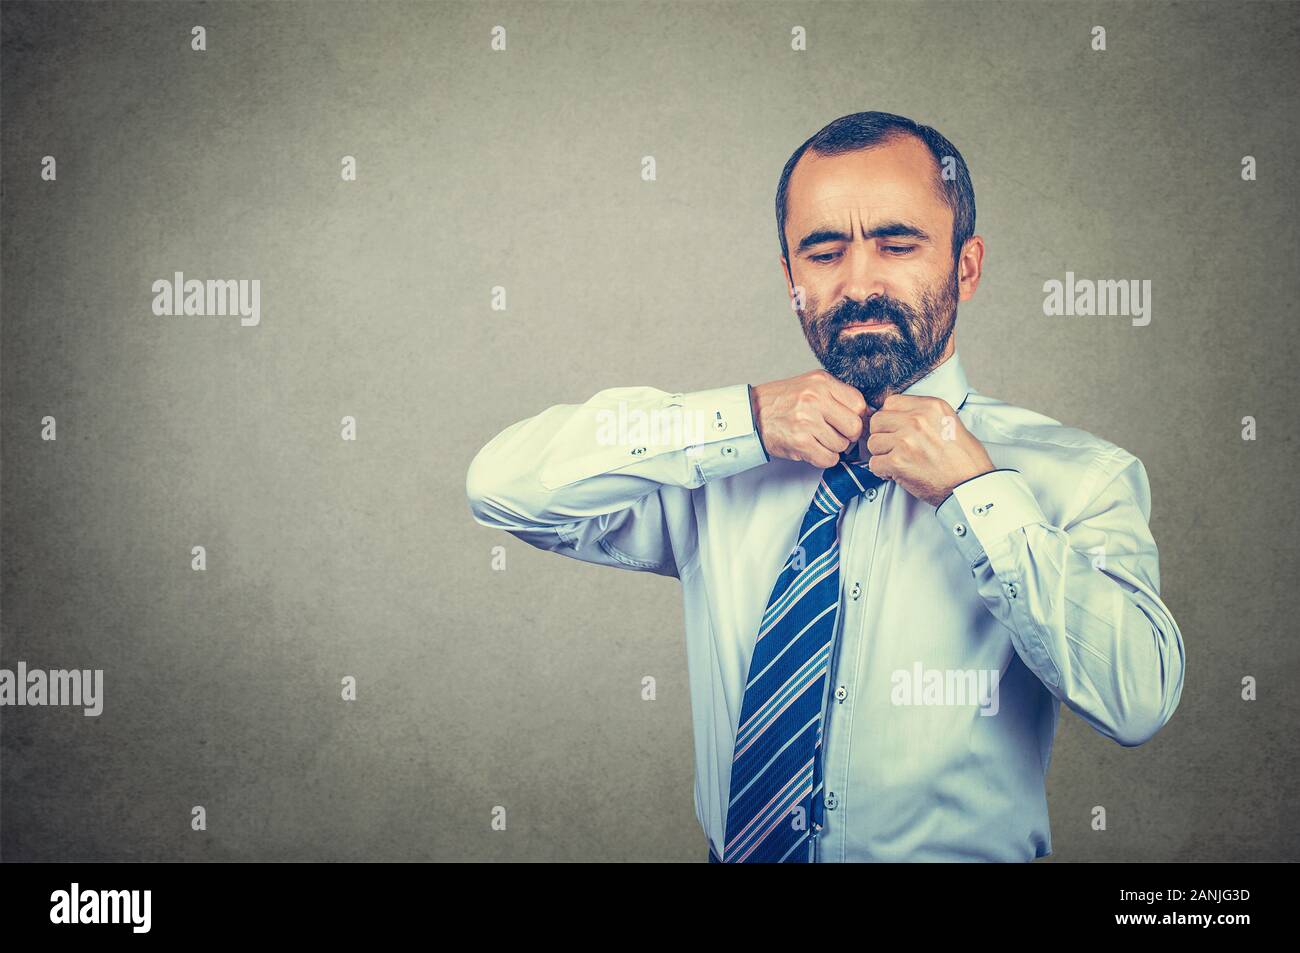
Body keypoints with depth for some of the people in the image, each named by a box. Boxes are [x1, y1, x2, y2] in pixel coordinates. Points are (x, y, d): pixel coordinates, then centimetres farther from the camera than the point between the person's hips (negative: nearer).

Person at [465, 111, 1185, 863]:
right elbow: (505, 485, -4)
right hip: (740, 848, 2)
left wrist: (977, 491, -15)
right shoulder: (723, 468, 4)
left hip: (971, 851, -2)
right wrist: (745, 418, -10)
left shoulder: (1080, 475, -3)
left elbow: (1140, 700, -13)